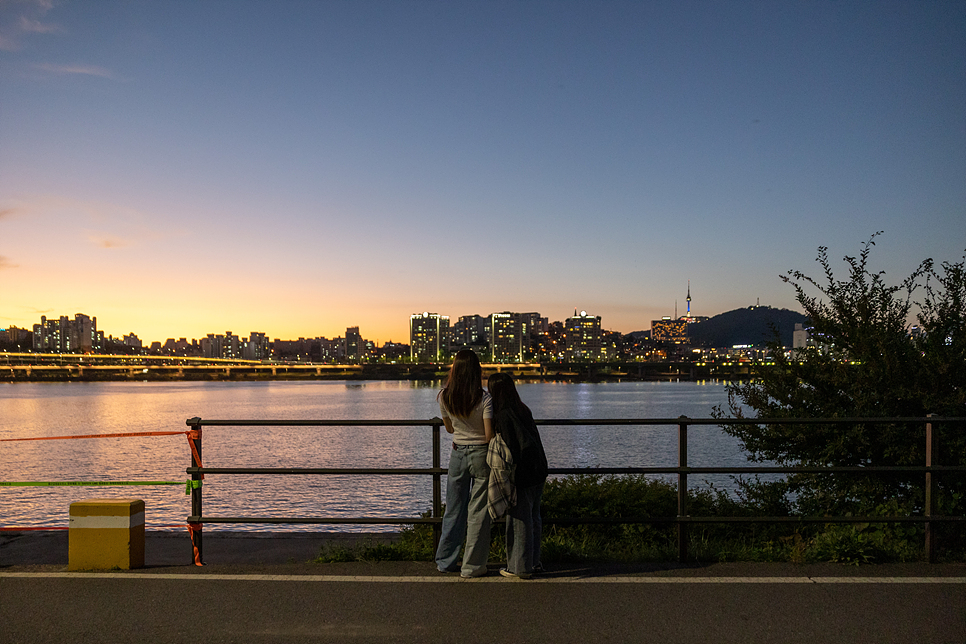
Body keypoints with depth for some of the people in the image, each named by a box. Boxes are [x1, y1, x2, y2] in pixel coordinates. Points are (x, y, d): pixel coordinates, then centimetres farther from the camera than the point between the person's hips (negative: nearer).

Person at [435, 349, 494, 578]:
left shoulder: (444, 397, -3)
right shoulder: (484, 398, -17)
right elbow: (489, 435, -17)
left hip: (457, 454, 4)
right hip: (481, 455, -4)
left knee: (454, 509, 16)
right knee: (478, 512, 6)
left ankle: (446, 560, 25)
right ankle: (472, 566, 13)